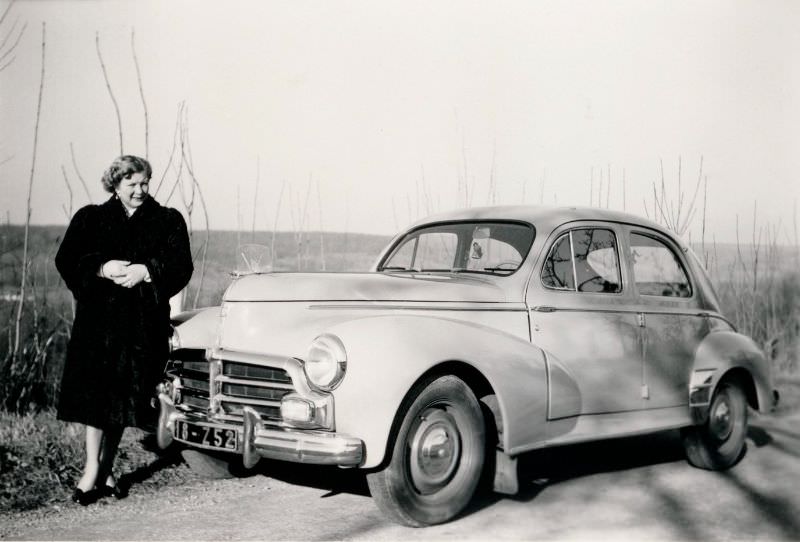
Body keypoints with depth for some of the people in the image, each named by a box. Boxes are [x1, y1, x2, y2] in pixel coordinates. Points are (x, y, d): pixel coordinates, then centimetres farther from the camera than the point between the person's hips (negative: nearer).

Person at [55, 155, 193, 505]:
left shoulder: (168, 221, 9)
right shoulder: (90, 219, 10)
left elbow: (181, 266, -1)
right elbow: (66, 260, 0)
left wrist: (145, 271, -17)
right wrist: (103, 268, -16)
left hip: (144, 320, 1)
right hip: (98, 316, -1)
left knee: (123, 394, 5)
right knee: (94, 392, -10)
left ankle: (106, 470, 16)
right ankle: (92, 470, -6)